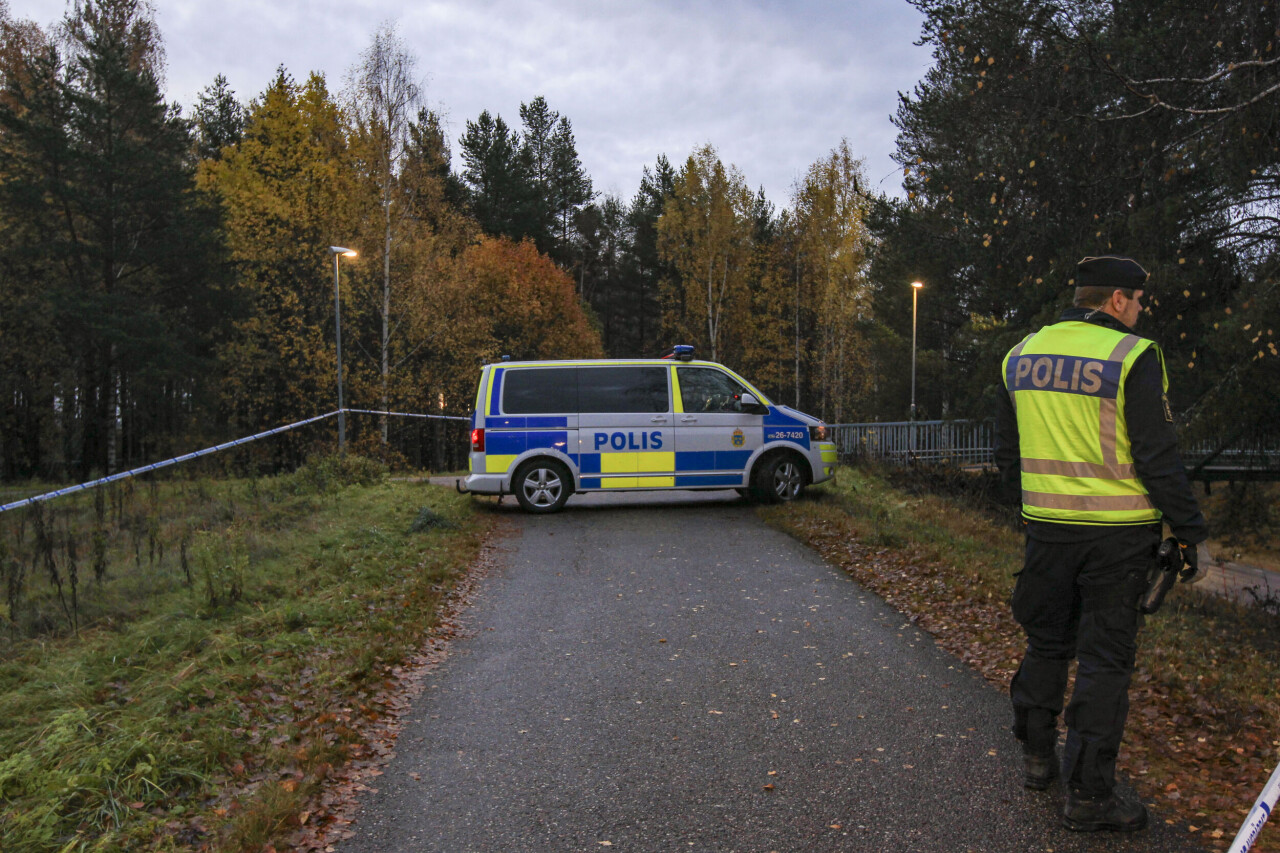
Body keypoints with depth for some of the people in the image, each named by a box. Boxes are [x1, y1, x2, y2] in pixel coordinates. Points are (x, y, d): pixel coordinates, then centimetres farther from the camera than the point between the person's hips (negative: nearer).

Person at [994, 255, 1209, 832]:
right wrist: (1190, 533, -4)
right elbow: (1158, 459, -13)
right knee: (1105, 658, 4)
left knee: (1046, 642, 19)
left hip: (1045, 526, 5)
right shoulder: (1132, 357, -11)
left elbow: (1006, 454, 12)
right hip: (1116, 532, -5)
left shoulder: (1020, 355, 6)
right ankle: (1088, 794, 11)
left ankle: (1036, 757, 31)